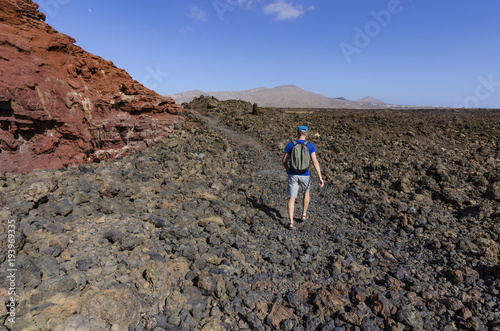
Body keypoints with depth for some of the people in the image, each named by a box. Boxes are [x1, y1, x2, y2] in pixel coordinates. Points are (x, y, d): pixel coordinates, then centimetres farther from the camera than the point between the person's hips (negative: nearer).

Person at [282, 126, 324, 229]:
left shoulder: (290, 144, -5)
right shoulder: (310, 145, -7)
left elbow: (284, 160, -1)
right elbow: (315, 162, -14)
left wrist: (287, 169, 20)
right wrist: (320, 177, -14)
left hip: (293, 175, 0)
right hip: (305, 175, 1)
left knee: (291, 198, 7)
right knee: (306, 192, 30)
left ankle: (291, 222, -3)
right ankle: (304, 214, 37)